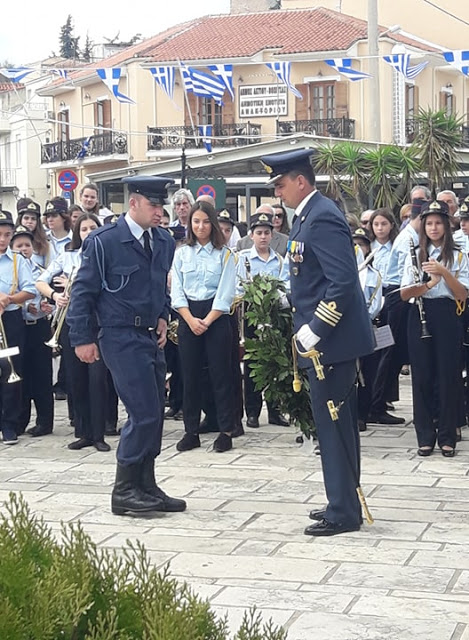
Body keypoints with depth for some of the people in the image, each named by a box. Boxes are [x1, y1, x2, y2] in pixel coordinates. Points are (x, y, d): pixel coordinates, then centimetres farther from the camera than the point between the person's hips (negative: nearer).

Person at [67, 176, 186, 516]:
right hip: (121, 337, -7)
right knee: (144, 413, -11)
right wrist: (83, 339, -7)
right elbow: (83, 292, -7)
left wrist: (163, 317, 9)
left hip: (151, 336, 7)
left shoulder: (164, 242, 8)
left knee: (154, 415, 9)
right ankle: (124, 491, 1)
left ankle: (146, 487, 19)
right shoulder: (104, 241, -11)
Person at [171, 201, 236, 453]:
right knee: (190, 375, 5)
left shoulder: (224, 254, 1)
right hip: (188, 318, 2)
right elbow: (176, 292, 1)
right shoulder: (181, 254, 8)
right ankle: (191, 431, 11)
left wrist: (206, 321, -13)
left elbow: (225, 293, -5)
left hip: (216, 318, -2)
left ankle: (226, 431, 4)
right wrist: (191, 320, -11)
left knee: (220, 374, -1)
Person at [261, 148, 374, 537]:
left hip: (331, 341, -10)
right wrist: (308, 328, 16)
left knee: (333, 424, -5)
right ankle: (345, 502, 25)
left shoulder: (322, 218, -17)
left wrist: (314, 331, -22)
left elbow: (343, 282, -25)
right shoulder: (310, 216, 14)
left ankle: (343, 512, 2)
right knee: (339, 424, 16)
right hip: (327, 341, 10)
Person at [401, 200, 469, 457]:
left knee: (448, 374, -1)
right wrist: (429, 284, -17)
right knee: (422, 375, 2)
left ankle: (447, 436, 8)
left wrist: (444, 272, -18)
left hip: (447, 317, -1)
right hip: (420, 317, 1)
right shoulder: (415, 255, 9)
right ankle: (425, 436, 9)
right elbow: (404, 294, 0)